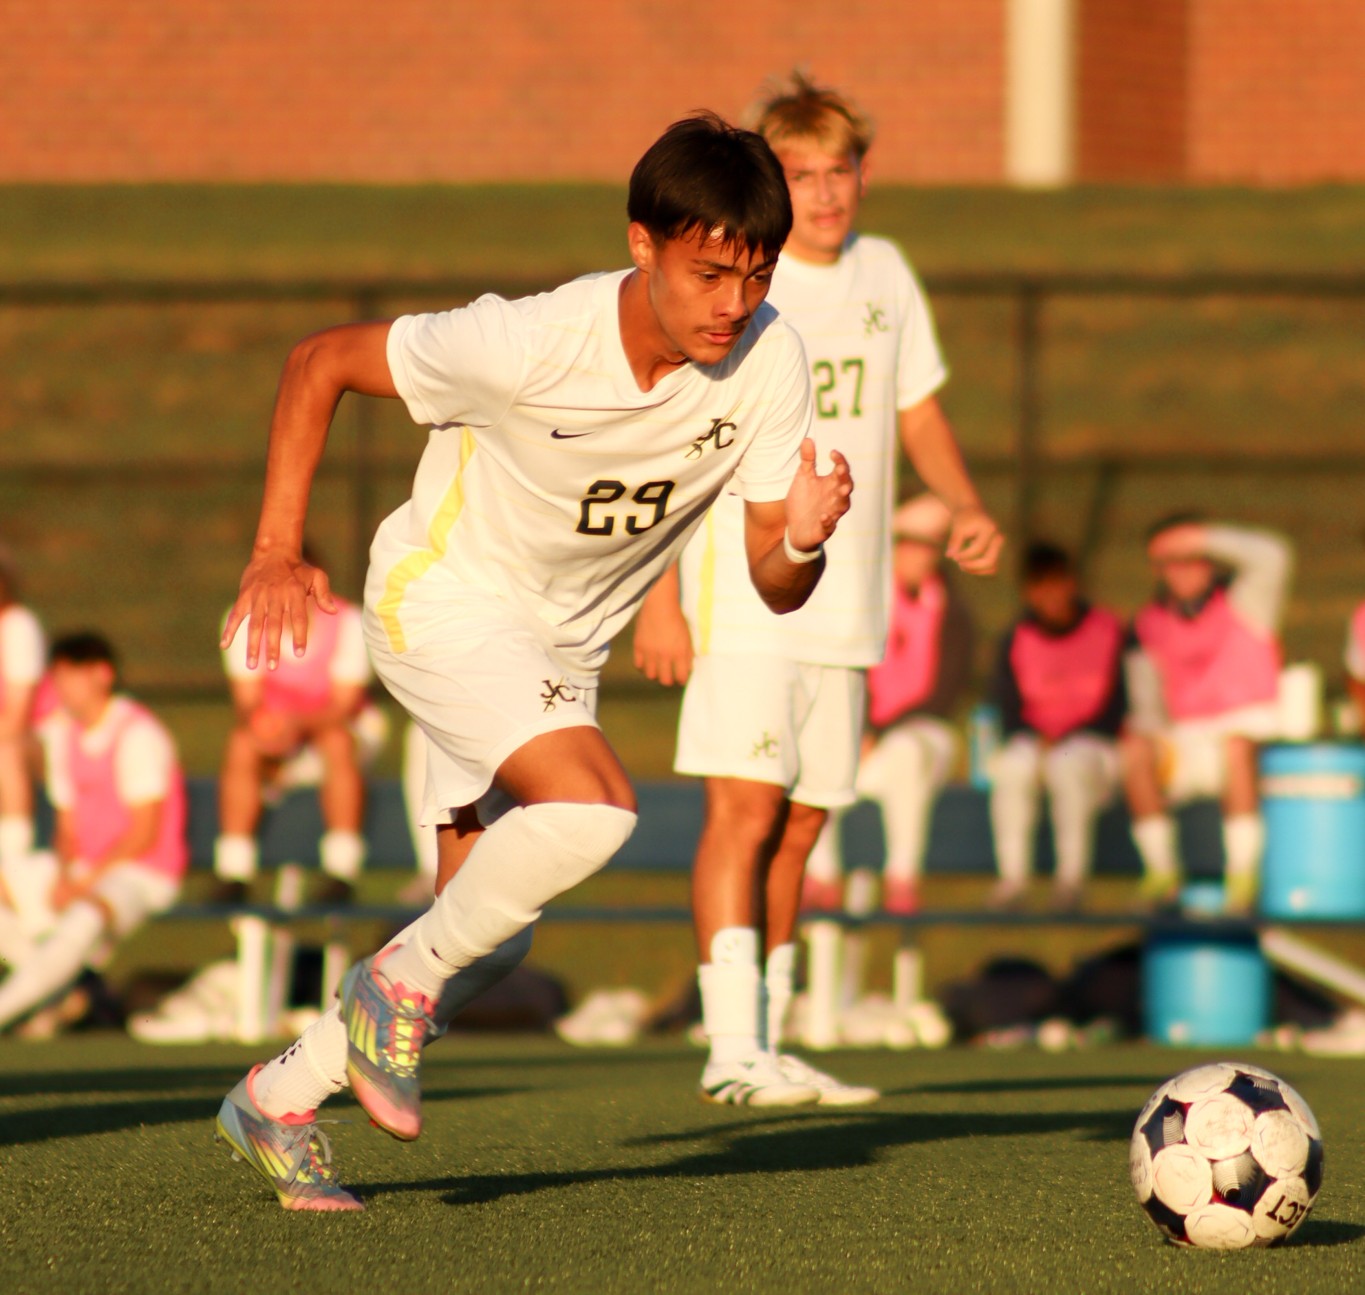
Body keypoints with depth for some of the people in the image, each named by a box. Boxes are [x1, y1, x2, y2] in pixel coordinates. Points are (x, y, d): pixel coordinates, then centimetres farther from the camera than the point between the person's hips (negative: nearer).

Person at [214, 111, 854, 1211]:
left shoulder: (768, 360, -19)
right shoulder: (529, 346, -30)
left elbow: (773, 586, -15)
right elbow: (321, 363, -16)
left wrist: (803, 540, -38)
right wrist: (278, 550, -20)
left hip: (562, 644, 6)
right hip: (444, 598, -6)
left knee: (489, 941, 8)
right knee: (593, 806, -30)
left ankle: (282, 1099, 27)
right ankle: (404, 978, -8)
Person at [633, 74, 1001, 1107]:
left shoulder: (883, 276, 11)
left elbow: (917, 411, 20)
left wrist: (967, 507, 1)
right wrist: (660, 596, -13)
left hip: (846, 602, 6)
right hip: (741, 595, -6)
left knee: (798, 828, 8)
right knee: (745, 809, -15)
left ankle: (767, 1049, 15)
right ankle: (732, 1047, -17)